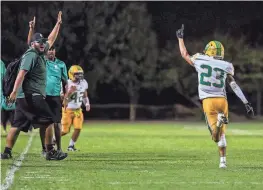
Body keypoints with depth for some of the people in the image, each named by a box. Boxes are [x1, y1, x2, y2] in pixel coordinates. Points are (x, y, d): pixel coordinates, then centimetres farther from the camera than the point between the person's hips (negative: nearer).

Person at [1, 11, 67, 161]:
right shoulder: (31, 55, -10)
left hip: (24, 97, 10)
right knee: (48, 121, -6)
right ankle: (51, 152, -7)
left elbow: (51, 40, 33)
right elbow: (22, 73, -21)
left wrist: (58, 24, 36)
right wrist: (15, 91, -29)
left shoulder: (40, 54, 18)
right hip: (32, 96, -10)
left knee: (18, 125, 5)